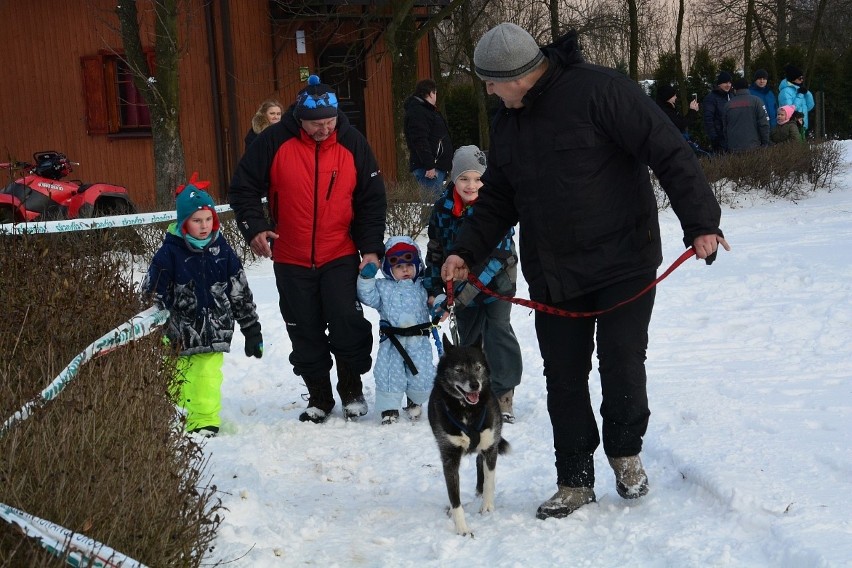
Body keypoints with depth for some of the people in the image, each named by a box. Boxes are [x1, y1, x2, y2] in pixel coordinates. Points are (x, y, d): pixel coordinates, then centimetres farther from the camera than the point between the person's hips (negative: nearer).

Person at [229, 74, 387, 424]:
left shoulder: (352, 143, -4)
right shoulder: (273, 142, -9)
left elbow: (372, 199, 3)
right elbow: (243, 188, -1)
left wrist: (371, 247, -4)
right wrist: (254, 228, -15)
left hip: (341, 257, 0)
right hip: (291, 260, 1)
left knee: (347, 322, -12)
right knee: (305, 333, 7)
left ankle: (352, 389, 11)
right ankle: (319, 398, 24)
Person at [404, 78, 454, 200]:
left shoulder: (427, 110, 24)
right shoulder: (417, 112, -11)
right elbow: (420, 141, -20)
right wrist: (429, 166, -25)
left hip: (438, 166, 11)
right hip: (430, 169, -11)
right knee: (435, 201, -15)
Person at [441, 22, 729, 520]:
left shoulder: (598, 91, -15)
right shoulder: (508, 124, 9)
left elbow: (670, 152, -17)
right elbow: (498, 199, 18)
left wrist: (701, 222, -21)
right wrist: (467, 251, 6)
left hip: (624, 261, -6)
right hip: (552, 273, 6)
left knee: (622, 362, -5)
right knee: (564, 376, 6)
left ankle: (625, 452, 23)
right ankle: (575, 481, 18)